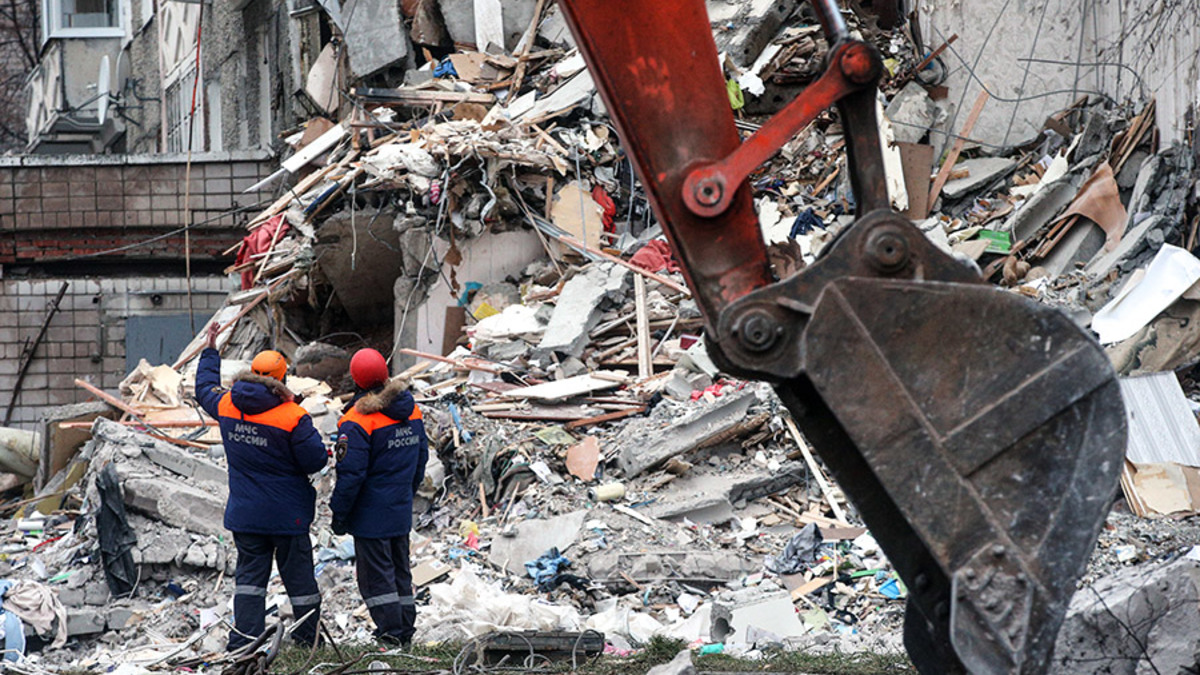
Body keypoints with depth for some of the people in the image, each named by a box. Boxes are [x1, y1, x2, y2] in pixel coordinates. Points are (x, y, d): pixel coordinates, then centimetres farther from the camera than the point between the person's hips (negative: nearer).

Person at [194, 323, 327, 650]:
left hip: (244, 513, 4)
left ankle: (243, 643, 6)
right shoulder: (293, 417, -18)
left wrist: (210, 351, 33)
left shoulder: (227, 405, -2)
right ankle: (309, 639, 16)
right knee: (299, 577, 7)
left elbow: (205, 388, 21)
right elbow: (315, 461, -16)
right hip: (287, 513, -4)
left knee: (250, 574, 11)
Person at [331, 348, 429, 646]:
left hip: (371, 515, -7)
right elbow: (421, 458, 13)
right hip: (401, 510, 7)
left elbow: (351, 474, -19)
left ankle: (391, 633, -1)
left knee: (376, 574, 0)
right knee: (400, 570, 17)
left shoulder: (358, 422, -20)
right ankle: (406, 630, 22)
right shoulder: (412, 411, 3)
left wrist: (339, 514, -9)